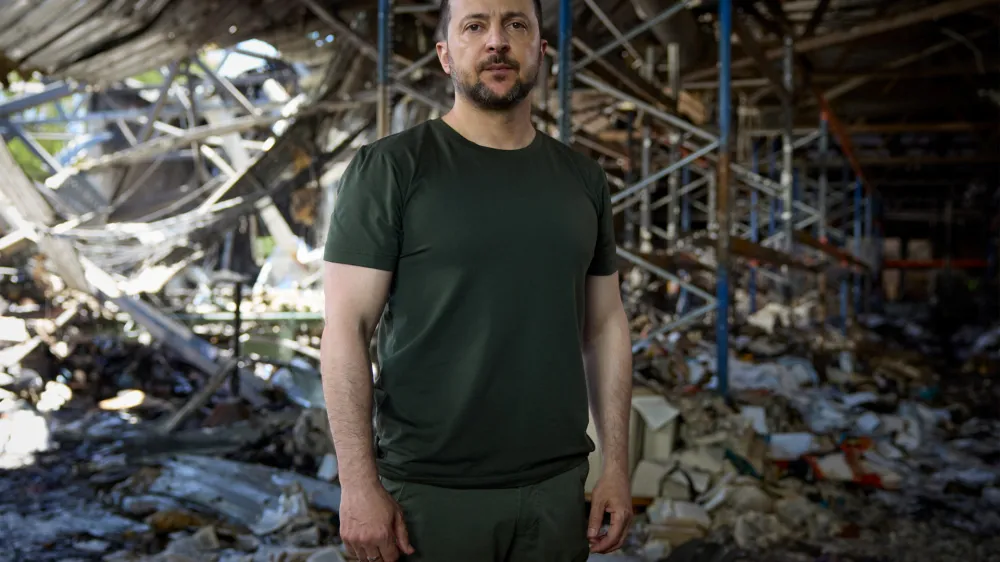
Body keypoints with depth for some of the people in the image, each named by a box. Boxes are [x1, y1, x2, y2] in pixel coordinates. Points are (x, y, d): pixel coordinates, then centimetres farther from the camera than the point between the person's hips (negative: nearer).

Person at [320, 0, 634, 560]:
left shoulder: (583, 178, 8)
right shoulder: (390, 168, -5)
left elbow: (606, 325, 10)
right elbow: (347, 328, -9)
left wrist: (617, 466, 6)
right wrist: (359, 486, -14)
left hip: (557, 486, 4)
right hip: (429, 492, -4)